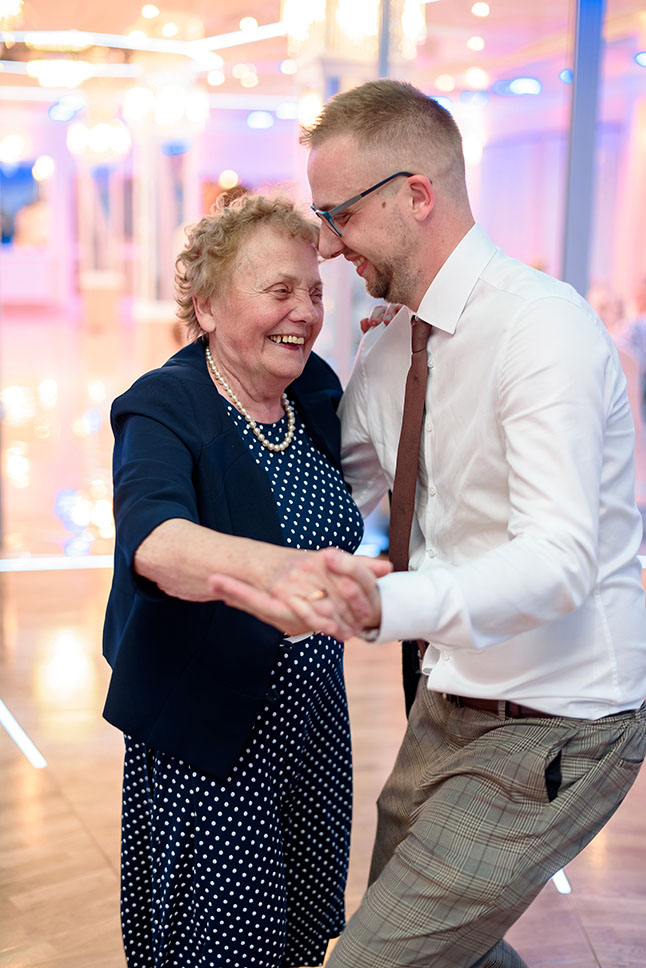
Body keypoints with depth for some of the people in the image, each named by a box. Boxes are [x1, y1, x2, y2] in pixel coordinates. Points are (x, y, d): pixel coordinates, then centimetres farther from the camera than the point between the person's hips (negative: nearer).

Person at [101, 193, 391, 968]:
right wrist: (281, 569, -60)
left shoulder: (316, 391, -1)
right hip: (205, 734, -6)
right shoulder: (163, 410, -20)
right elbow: (154, 543, -40)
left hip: (313, 719, 6)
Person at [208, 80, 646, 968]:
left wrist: (379, 608, -46)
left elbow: (558, 559, -32)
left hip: (550, 730, -8)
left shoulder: (540, 326, -22)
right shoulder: (384, 354, 4)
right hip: (450, 709, 8)